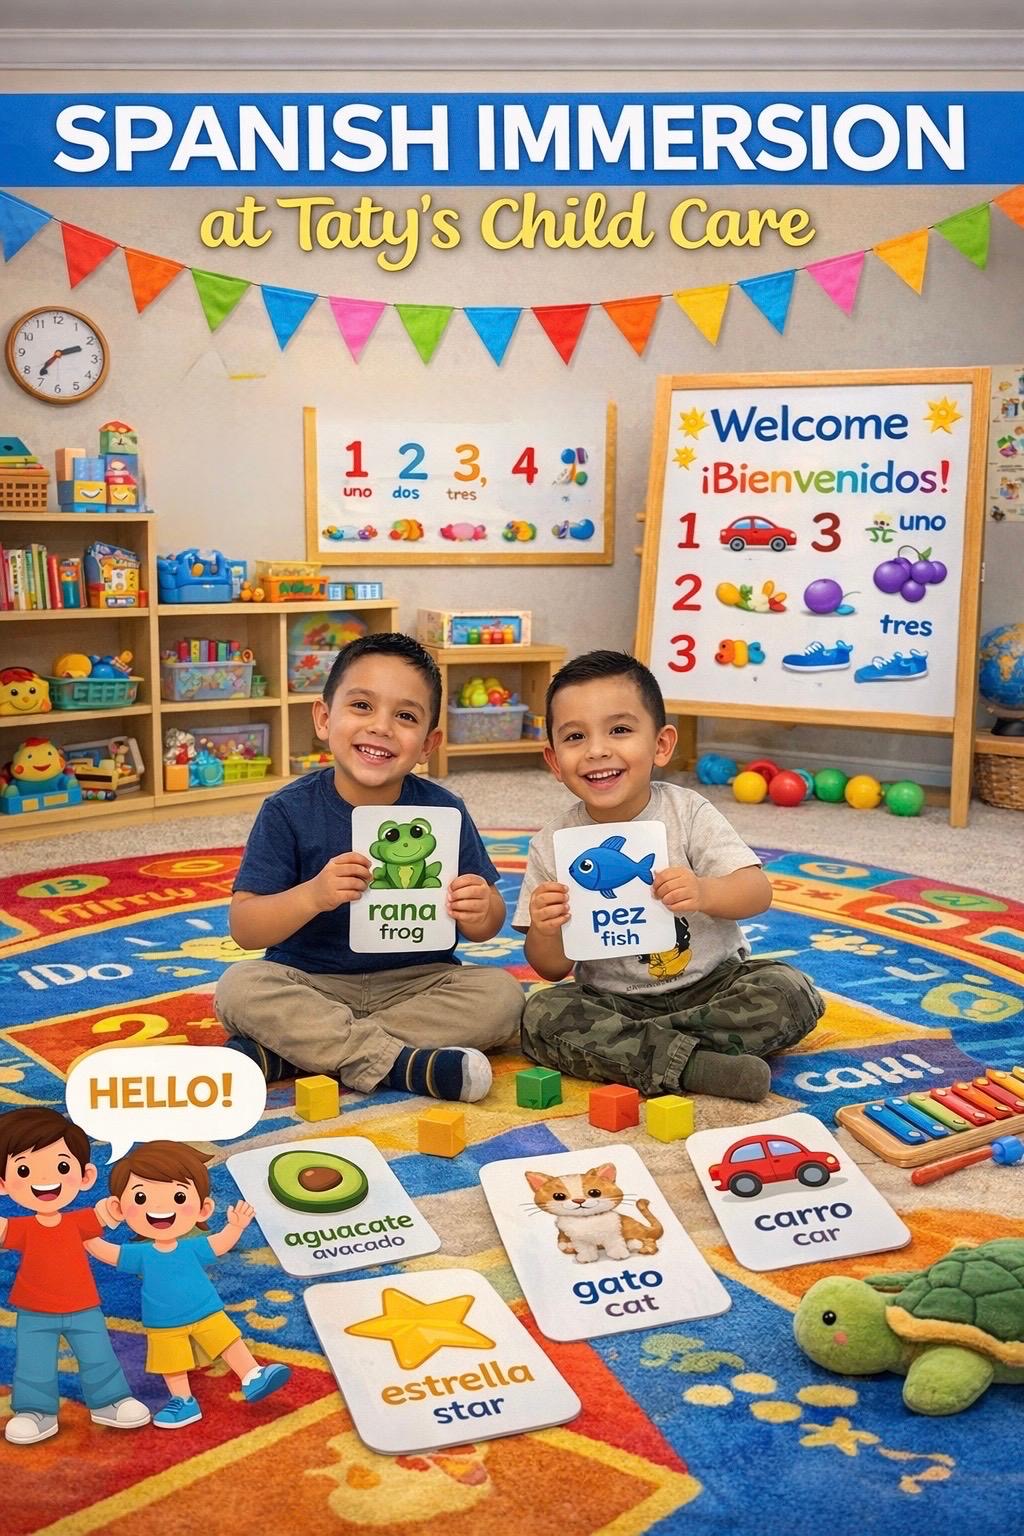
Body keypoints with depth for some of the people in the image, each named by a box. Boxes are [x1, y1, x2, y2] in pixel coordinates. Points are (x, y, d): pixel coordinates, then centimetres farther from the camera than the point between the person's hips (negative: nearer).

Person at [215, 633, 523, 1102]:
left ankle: (287, 1053, -22)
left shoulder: (442, 810, -5)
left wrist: (481, 912, -24)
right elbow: (244, 928, -11)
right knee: (239, 986, -26)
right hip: (311, 985, -2)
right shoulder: (288, 811, -8)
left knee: (500, 994, -23)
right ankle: (399, 1062, -25)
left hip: (417, 984, 2)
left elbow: (485, 926, 2)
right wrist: (312, 896, -30)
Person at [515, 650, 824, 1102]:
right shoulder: (553, 845, -5)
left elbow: (757, 891, -15)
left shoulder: (688, 813, -7)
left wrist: (705, 893, -37)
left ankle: (611, 1049, -23)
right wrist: (545, 932, -25)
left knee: (790, 993, -24)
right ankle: (691, 1065, -28)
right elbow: (552, 968, -1)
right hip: (613, 1000, 0)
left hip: (712, 982, 0)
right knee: (540, 1015, -26)